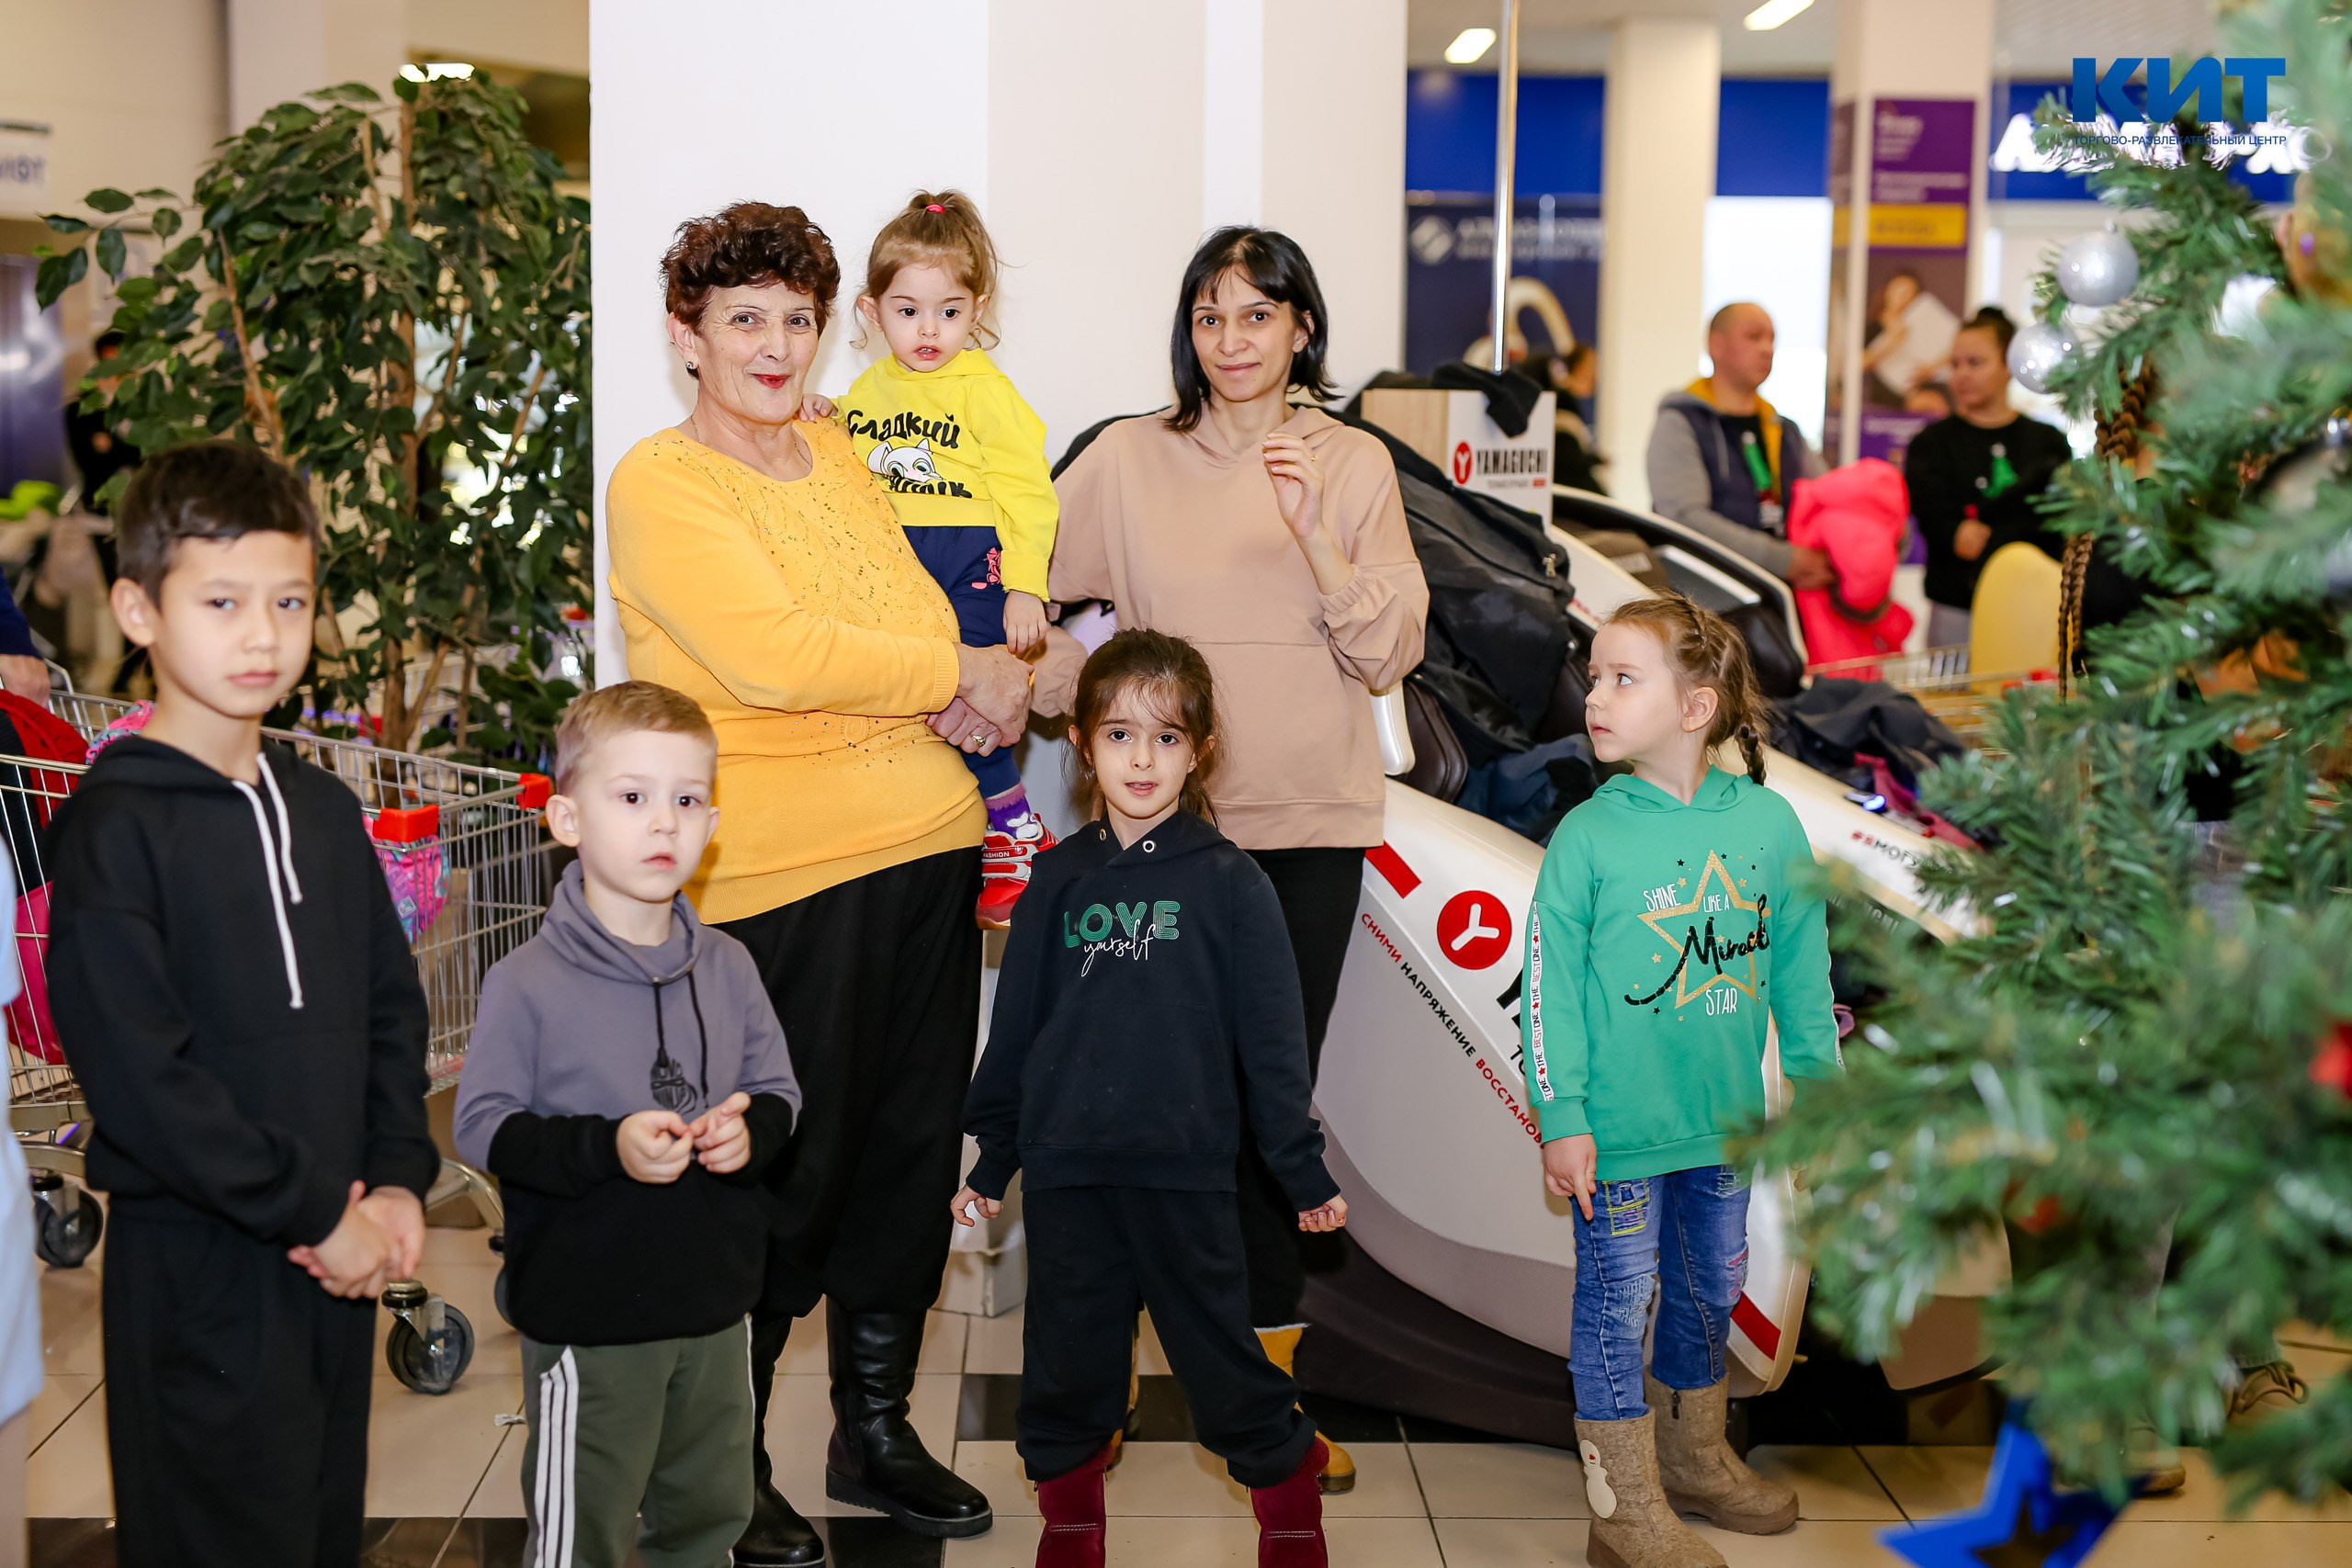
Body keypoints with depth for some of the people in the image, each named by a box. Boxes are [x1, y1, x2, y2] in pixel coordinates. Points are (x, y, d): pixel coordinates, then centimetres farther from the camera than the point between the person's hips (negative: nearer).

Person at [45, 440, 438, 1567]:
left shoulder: (322, 811, 9)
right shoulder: (113, 826, -12)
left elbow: (391, 1006, 12)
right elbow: (138, 1073, -18)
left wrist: (398, 1179, -2)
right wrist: (311, 1210, -16)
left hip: (339, 1253, 6)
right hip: (198, 1267, -6)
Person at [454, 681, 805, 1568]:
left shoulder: (727, 968, 3)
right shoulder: (527, 984, -13)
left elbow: (777, 1091, 10)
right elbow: (483, 1127, -13)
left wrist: (750, 1134, -12)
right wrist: (606, 1147, -24)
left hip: (717, 1306, 5)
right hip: (588, 1319, -5)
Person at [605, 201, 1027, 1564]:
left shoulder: (836, 450, 15)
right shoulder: (659, 485, -8)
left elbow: (917, 614, 18)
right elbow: (773, 655, -20)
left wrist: (967, 692, -4)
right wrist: (963, 672, -11)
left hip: (927, 845, 7)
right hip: (780, 876, -7)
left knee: (912, 1146, 13)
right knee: (783, 1167, 0)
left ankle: (877, 1430, 30)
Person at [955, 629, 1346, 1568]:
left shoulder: (1228, 883, -2)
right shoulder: (1061, 881, 5)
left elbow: (1272, 1041, 0)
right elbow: (1014, 1026, 11)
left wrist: (1303, 1171, 2)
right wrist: (990, 1157, 13)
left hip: (1186, 1168, -3)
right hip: (1066, 1170, 3)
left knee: (1217, 1344, 4)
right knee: (1069, 1350, 11)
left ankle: (1287, 1491, 24)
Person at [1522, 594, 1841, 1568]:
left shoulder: (1769, 822, -3)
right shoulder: (1587, 835, -11)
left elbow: (1801, 968, 7)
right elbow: (1550, 986, -9)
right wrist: (1562, 1118, -12)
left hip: (1726, 1122, 4)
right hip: (1619, 1129, -4)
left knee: (1710, 1293, 19)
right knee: (1616, 1306, 2)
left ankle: (1695, 1460, 39)